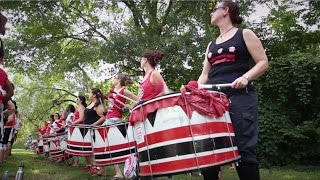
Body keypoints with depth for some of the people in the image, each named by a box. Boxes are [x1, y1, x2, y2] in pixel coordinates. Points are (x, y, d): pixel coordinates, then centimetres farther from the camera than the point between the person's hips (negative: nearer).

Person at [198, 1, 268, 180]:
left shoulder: (245, 34, 9)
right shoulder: (211, 45, 23)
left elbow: (263, 63, 1)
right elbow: (205, 74, 20)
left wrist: (245, 77, -17)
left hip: (240, 96, -5)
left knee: (244, 147, -7)